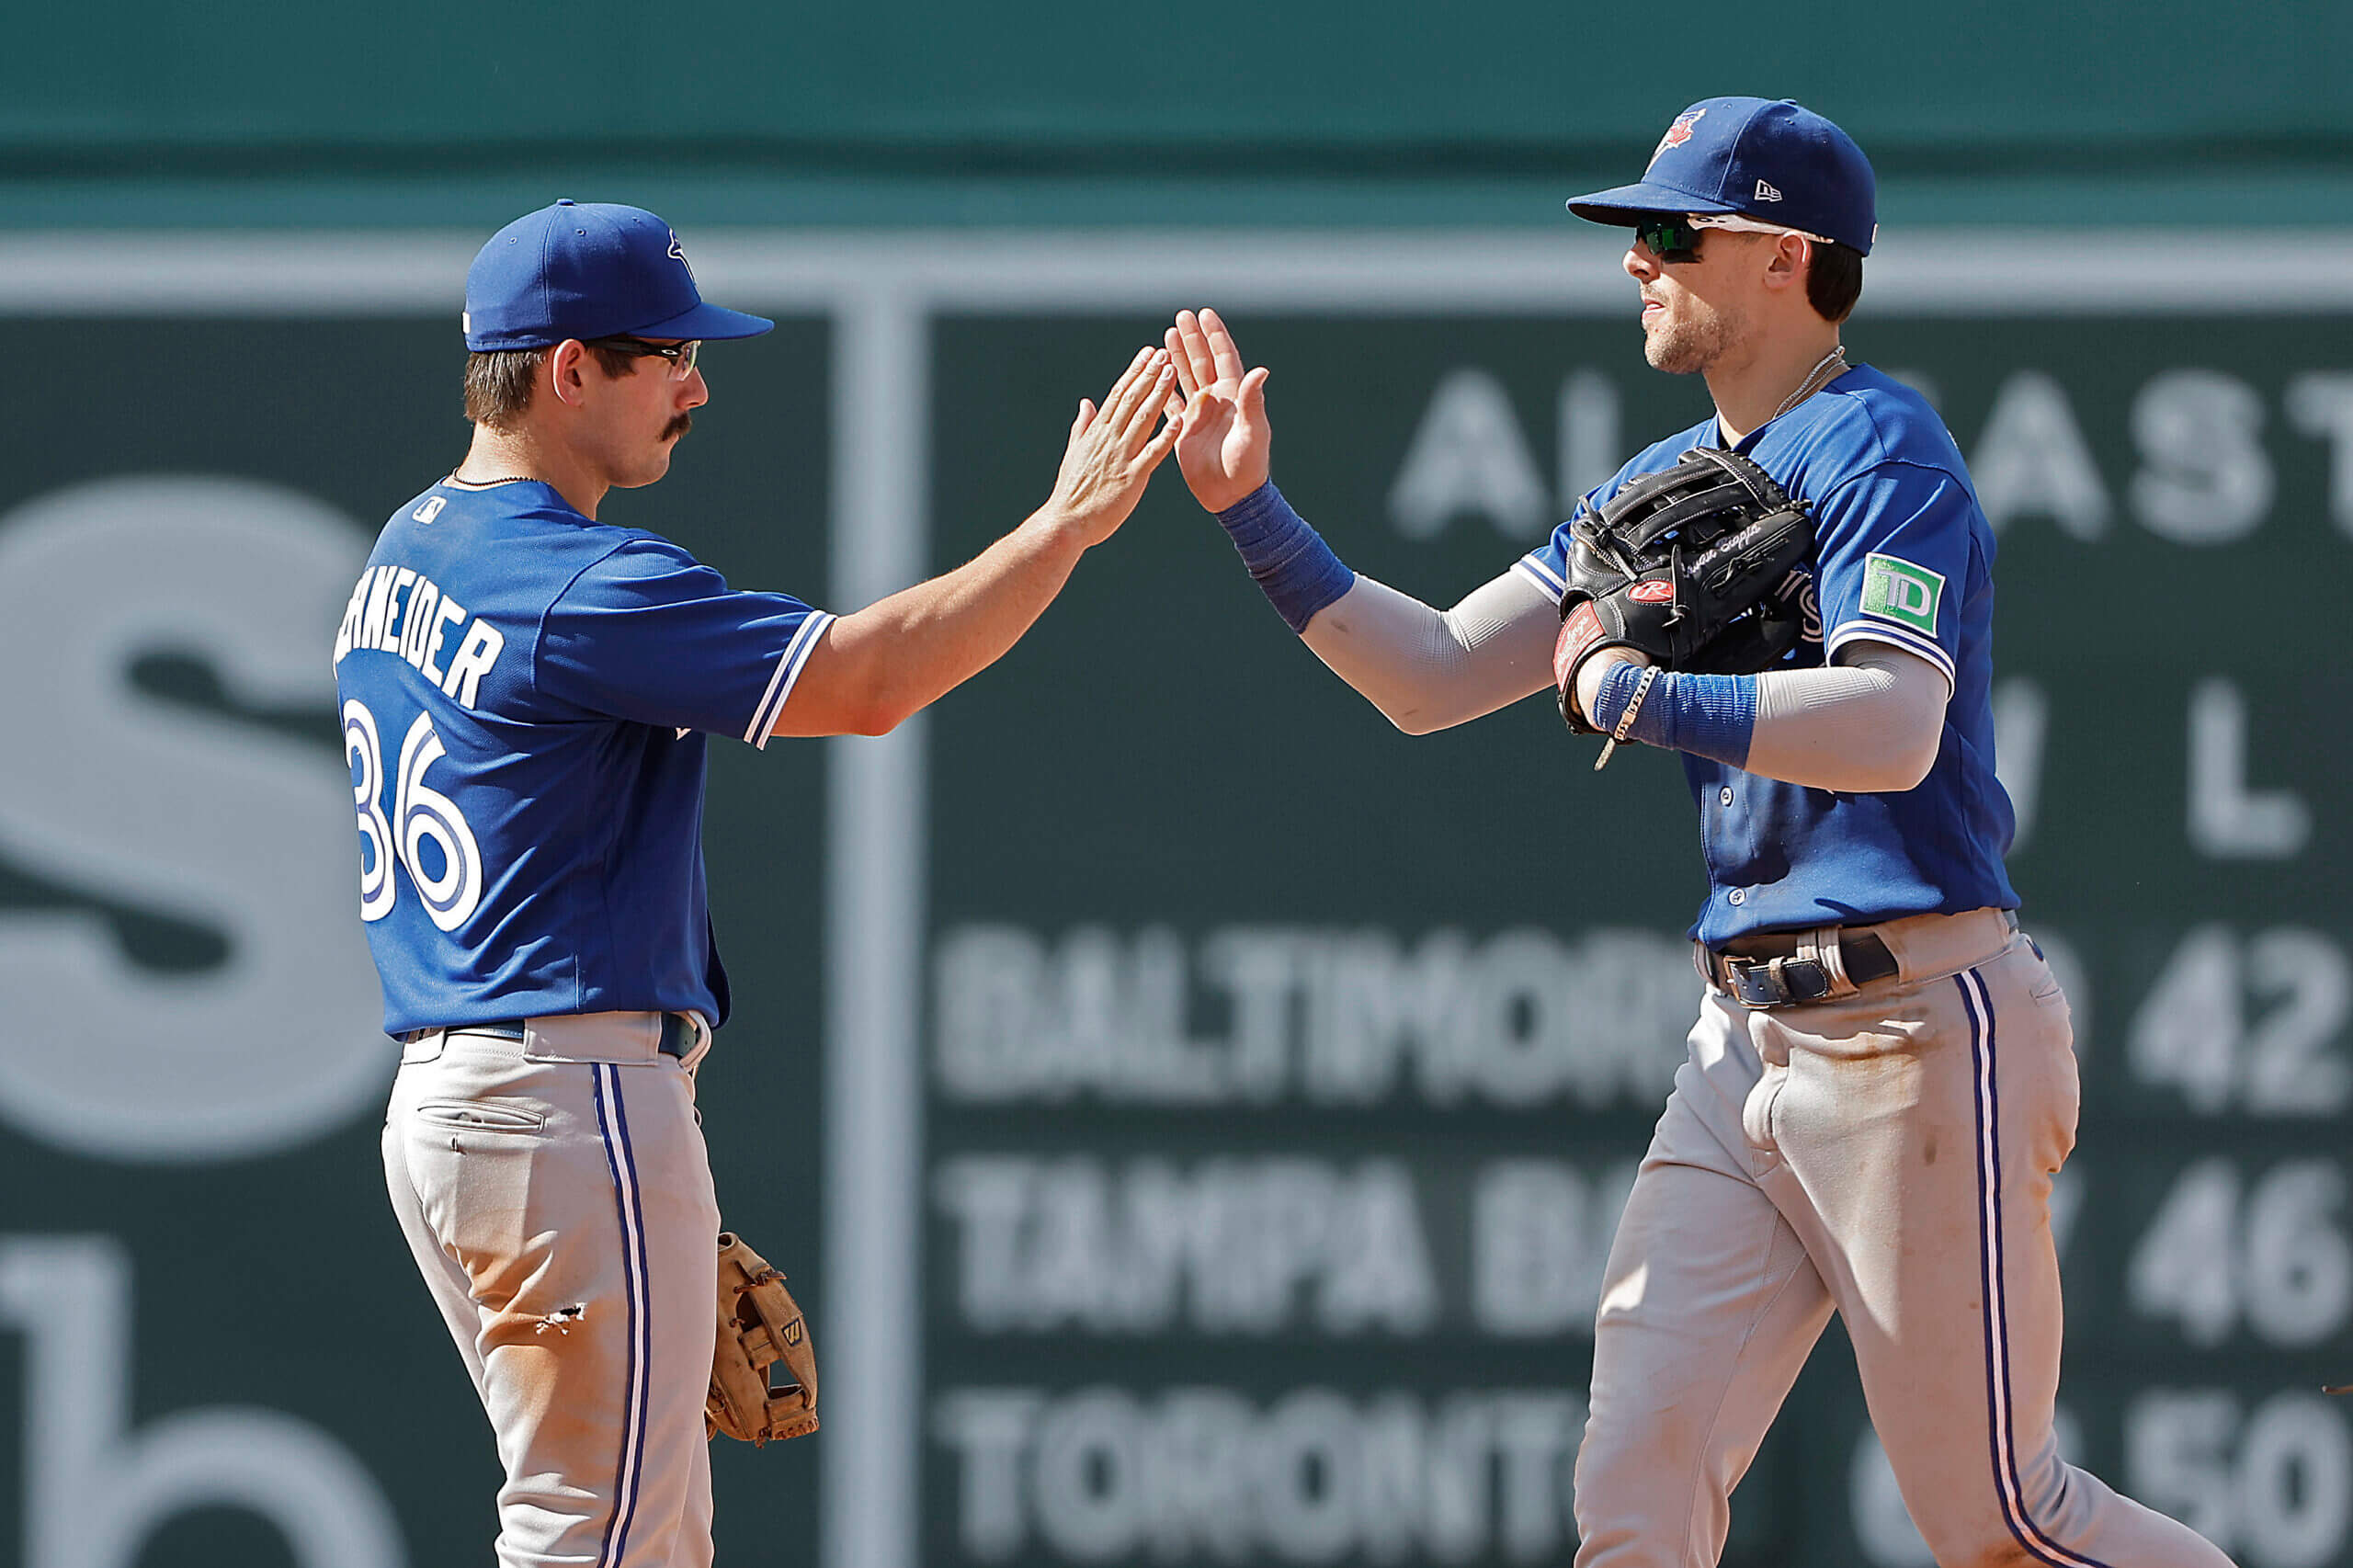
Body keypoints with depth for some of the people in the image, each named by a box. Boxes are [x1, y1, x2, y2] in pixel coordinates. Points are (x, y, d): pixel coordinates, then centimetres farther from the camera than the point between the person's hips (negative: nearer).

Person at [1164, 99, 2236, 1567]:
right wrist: (1253, 510, 7)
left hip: (1915, 1035, -8)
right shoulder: (1663, 486, 15)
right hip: (1750, 1044, 8)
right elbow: (1434, 677, 16)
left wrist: (1632, 690, -17)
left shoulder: (1877, 446, -11)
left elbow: (1890, 729, -26)